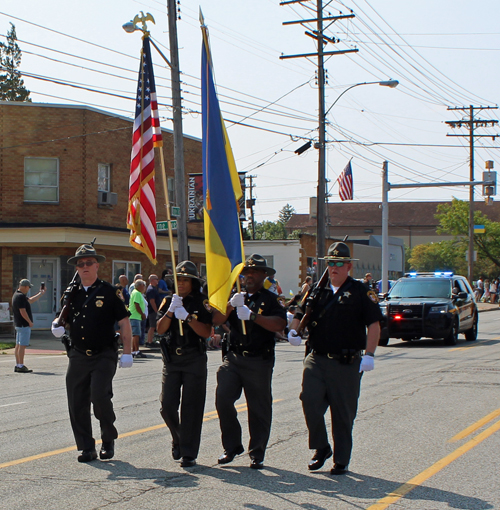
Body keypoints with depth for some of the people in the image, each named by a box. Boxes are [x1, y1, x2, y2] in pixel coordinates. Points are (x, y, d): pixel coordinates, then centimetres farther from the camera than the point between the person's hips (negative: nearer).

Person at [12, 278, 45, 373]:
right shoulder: (21, 296, -18)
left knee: (18, 345, 12)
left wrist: (41, 293, 33)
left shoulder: (17, 295, 15)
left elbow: (30, 300, 28)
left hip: (18, 324, 11)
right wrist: (30, 322, -14)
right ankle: (20, 366, -9)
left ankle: (17, 365, 15)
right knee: (22, 345, -9)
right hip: (24, 325, -11)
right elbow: (22, 311, -23)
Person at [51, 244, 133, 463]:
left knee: (99, 396, -18)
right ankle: (87, 448, 13)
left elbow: (124, 323, -1)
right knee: (77, 404, 2)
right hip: (78, 356, 5)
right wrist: (58, 326, -2)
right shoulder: (72, 293, 11)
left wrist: (126, 352, -8)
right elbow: (65, 319, 21)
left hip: (104, 356, -5)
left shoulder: (109, 292, -2)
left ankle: (108, 440, 6)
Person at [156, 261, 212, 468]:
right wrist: (171, 310, -14)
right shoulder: (169, 301, 10)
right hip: (171, 359, 3)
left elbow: (206, 332, -8)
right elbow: (160, 329, 0)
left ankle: (189, 453, 1)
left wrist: (187, 317, -19)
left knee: (191, 407, -4)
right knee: (167, 405, 1)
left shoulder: (202, 302, 0)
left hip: (195, 360, -3)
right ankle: (178, 439, 28)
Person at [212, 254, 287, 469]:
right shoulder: (238, 297, 17)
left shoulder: (271, 299, 4)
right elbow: (217, 320, 5)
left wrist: (252, 315, -22)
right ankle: (231, 446, 6)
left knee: (259, 408, 1)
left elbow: (279, 324, -14)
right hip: (233, 358, 3)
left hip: (259, 362, -3)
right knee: (223, 399, -9)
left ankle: (257, 453, 13)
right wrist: (231, 305, -12)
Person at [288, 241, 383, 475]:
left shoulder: (360, 292, 1)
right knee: (310, 402, -10)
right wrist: (293, 330, -5)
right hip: (316, 360, 3)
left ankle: (341, 460, 16)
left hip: (347, 364, -3)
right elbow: (300, 314, 17)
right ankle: (321, 448, 12)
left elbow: (374, 325, -2)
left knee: (343, 414, 3)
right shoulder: (318, 290, 12)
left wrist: (369, 354, -12)